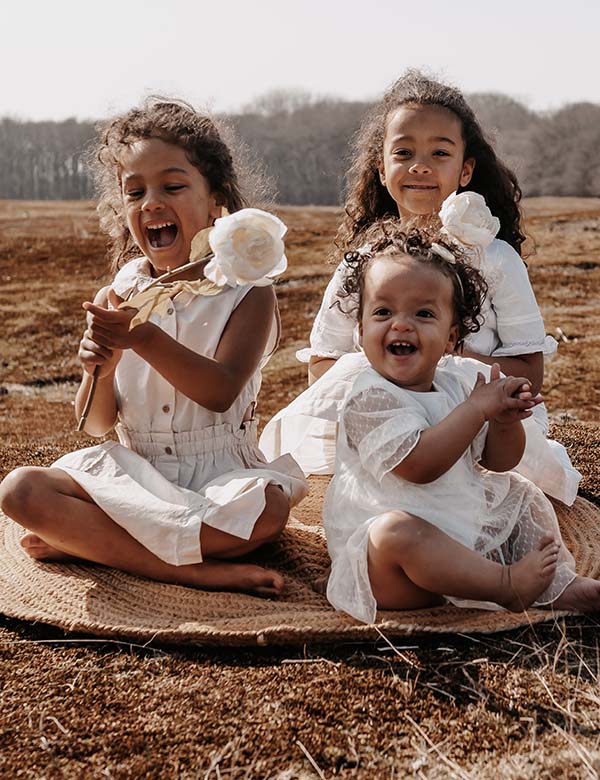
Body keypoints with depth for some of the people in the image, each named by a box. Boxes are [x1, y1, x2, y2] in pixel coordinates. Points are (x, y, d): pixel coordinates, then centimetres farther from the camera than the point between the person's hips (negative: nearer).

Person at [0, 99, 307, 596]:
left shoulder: (247, 292, -5)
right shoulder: (115, 297, 4)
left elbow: (220, 392, -20)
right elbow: (97, 424, 1)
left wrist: (144, 338, -32)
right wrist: (99, 369, -22)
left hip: (220, 474, -2)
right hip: (132, 472, 3)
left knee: (269, 509, -36)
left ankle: (84, 543, -21)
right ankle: (194, 570, -24)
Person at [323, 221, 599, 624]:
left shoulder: (455, 384, 6)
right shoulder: (370, 399, -18)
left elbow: (499, 461, 10)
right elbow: (418, 465, -31)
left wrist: (505, 419, -12)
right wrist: (478, 408, -25)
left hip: (468, 527, 8)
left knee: (523, 493, 15)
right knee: (396, 533, -39)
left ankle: (561, 583, 2)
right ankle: (506, 584, -26)